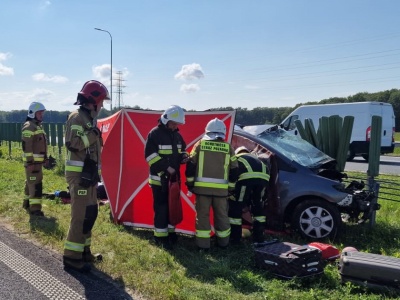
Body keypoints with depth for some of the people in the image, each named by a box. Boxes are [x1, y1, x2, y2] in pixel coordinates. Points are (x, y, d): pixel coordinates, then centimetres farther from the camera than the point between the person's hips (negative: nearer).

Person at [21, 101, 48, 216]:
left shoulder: (38, 126, 18)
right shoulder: (29, 127, -15)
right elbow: (26, 146, -21)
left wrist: (45, 158, 24)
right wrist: (30, 162, -24)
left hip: (38, 160, 10)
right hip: (32, 161, -10)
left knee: (30, 182, 19)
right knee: (35, 183, -11)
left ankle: (27, 203, 32)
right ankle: (35, 208, -9)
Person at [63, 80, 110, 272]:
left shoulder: (89, 118, 18)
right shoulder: (77, 117, -12)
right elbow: (72, 144, -24)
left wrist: (96, 173, 23)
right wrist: (92, 134, -21)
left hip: (88, 174, 10)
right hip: (79, 175, -10)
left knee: (90, 213, 14)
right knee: (80, 215, -8)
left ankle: (83, 251, 25)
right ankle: (71, 257, 0)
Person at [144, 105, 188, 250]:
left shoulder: (177, 135, 10)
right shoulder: (155, 134, -11)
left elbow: (181, 151, 22)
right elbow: (150, 155, -16)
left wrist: (184, 156, -2)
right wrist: (166, 167, -21)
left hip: (174, 177, 7)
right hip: (159, 178, -7)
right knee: (161, 208, -4)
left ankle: (170, 232, 28)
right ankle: (160, 236, 7)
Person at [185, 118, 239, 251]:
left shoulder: (200, 144, 3)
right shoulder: (228, 148, 6)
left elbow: (191, 165, 2)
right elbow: (234, 171, 7)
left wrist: (190, 183, 10)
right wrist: (231, 188, 15)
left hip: (202, 187, -1)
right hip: (221, 189, 1)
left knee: (202, 215, 8)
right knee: (222, 215, 14)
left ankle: (203, 244, 10)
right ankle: (223, 242, 26)